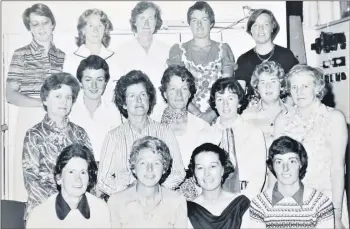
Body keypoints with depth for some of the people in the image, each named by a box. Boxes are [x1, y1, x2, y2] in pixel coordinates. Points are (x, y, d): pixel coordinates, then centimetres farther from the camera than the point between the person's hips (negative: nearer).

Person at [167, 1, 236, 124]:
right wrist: (197, 114, -11)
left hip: (217, 117, 0)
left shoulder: (223, 49, 10)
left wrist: (211, 115, -11)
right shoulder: (178, 50, 9)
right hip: (188, 116, 0)